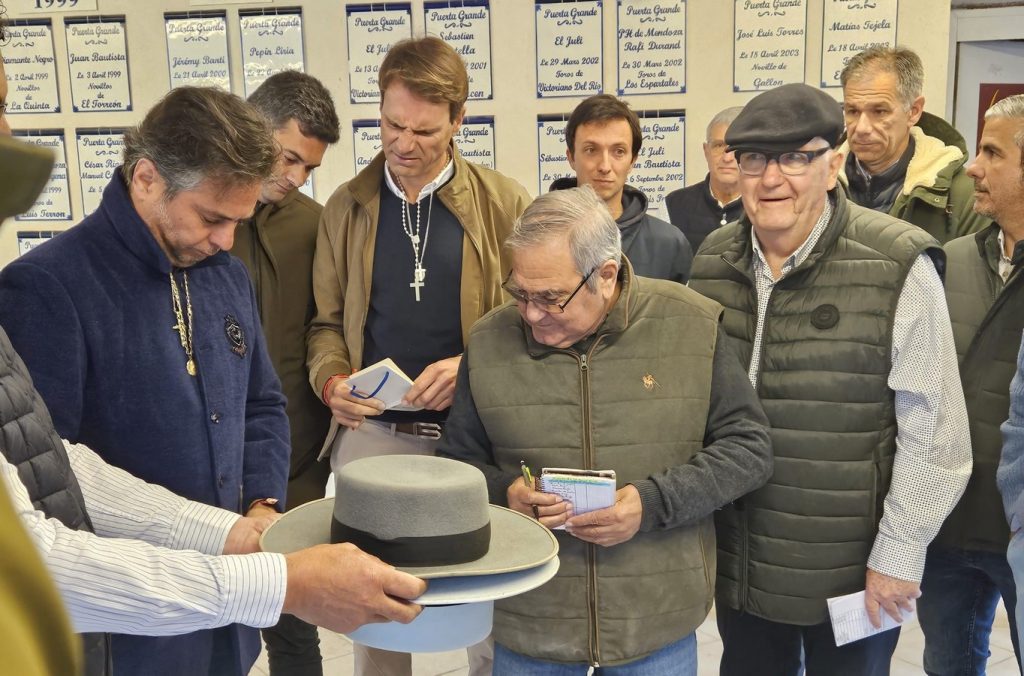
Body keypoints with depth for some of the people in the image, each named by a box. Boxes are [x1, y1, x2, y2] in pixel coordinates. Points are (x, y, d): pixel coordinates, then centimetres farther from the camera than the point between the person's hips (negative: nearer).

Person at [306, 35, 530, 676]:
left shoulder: (504, 203, -2)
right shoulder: (346, 207, 6)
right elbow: (326, 321, 10)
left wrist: (471, 366, -15)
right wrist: (332, 381, -8)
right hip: (373, 432, 2)